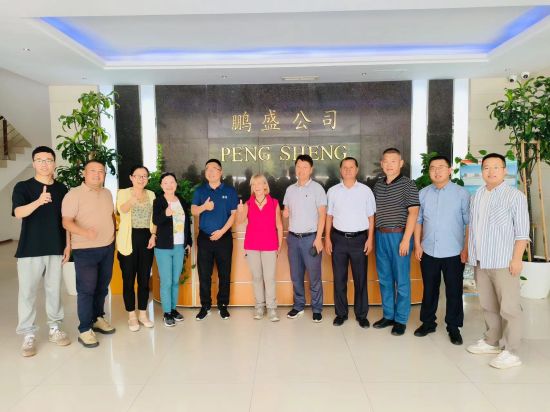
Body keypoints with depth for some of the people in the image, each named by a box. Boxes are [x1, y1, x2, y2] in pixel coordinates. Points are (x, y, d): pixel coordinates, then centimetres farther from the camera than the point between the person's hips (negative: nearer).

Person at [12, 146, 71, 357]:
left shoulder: (61, 189, 7)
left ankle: (55, 328, 23)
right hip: (30, 250, -2)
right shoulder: (22, 187, -3)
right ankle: (28, 334, 14)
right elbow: (18, 213, -19)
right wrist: (38, 202, -37)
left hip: (55, 249, 3)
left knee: (54, 290, 11)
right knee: (27, 292, 3)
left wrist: (68, 245, 4)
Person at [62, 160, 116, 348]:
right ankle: (85, 330, 8)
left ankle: (98, 318, 31)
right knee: (86, 290, -2)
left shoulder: (107, 193, 10)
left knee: (102, 287, 15)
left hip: (108, 248, 6)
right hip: (85, 250, -6)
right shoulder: (74, 194, -10)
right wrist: (84, 232, -34)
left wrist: (114, 235, 14)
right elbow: (66, 222, -17)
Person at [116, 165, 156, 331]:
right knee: (129, 278, 2)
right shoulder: (123, 193, -4)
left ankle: (143, 314, 21)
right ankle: (132, 316, 15)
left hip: (146, 238, 4)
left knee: (144, 278, 9)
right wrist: (132, 200, -48)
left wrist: (153, 235, -3)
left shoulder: (151, 194, 9)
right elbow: (121, 210, -27)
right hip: (129, 239, -3)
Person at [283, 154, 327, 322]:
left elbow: (322, 215, -6)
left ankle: (317, 309, 14)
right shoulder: (290, 189, 10)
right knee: (296, 275, 11)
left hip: (310, 237, -4)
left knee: (314, 276, 2)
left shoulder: (317, 188, -3)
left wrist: (318, 238, -12)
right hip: (293, 237, 4)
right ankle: (298, 305, 24)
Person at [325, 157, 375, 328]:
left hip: (359, 238, -1)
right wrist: (327, 238, 1)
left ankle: (361, 314, 18)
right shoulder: (333, 191, 5)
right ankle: (341, 313, 20)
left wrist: (370, 239, -4)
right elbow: (329, 216, 7)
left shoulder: (365, 190, 2)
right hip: (339, 238, 1)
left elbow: (371, 217, 3)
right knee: (339, 278, 7)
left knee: (360, 279, 6)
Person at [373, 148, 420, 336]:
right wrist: (373, 235, 8)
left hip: (399, 235, -5)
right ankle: (388, 315, 25)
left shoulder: (407, 184, -5)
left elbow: (413, 212, -10)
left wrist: (406, 239, -16)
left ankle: (401, 320, 15)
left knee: (401, 280, 3)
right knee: (384, 278, 12)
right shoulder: (378, 184, 10)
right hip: (381, 236, 5)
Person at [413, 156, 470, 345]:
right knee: (429, 290, 13)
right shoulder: (423, 194, 6)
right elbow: (418, 220, 8)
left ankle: (453, 327, 22)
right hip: (428, 252, 3)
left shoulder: (461, 193, -4)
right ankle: (428, 322, 28)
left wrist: (466, 249, -9)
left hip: (453, 253, -3)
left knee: (454, 292, 7)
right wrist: (417, 244, 3)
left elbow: (469, 223, -5)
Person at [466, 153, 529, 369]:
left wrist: (517, 258, -15)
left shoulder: (515, 196, -7)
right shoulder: (477, 196, 12)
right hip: (480, 261, 6)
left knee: (509, 307, 0)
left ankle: (511, 352, 10)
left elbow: (522, 231, -10)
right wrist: (468, 251, 16)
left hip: (503, 262, -6)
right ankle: (492, 341, 30)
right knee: (488, 305, 16)